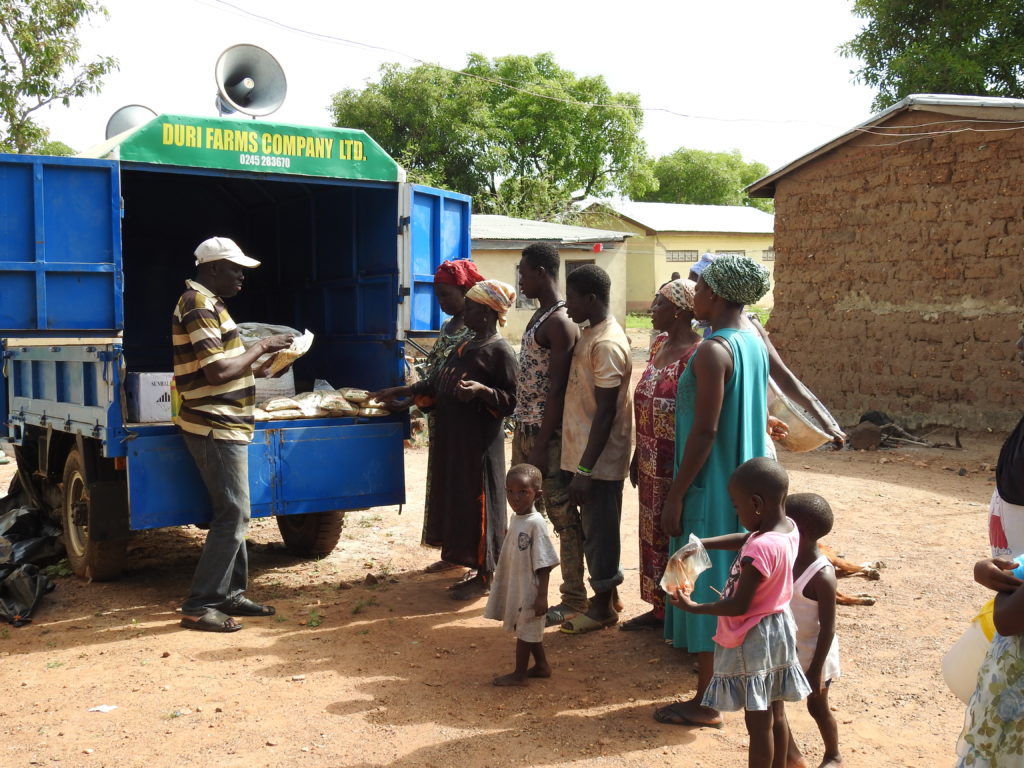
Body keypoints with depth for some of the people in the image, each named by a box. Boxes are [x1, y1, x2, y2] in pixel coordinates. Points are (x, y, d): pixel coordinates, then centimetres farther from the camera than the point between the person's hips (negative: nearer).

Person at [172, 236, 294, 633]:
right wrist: (260, 347, -11)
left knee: (232, 513, 14)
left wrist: (259, 367, 10)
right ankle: (199, 606, -3)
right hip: (216, 427, -10)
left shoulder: (207, 303, 17)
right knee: (232, 515, -8)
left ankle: (231, 594, 22)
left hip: (224, 425, 10)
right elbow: (217, 371, -22)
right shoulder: (199, 304, -15)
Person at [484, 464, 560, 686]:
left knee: (525, 629, 5)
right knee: (527, 628, 19)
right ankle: (541, 665, 34)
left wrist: (542, 596, -20)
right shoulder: (516, 519, 3)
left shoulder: (536, 523, -22)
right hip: (515, 586, 8)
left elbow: (544, 564, -20)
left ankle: (520, 674, 18)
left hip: (529, 589, -8)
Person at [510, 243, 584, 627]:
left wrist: (541, 447, -20)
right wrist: (523, 436, 16)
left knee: (563, 516, 0)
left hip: (547, 435, -10)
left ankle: (574, 599, 10)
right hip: (524, 430, 10)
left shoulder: (560, 323, -17)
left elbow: (557, 390, -20)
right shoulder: (540, 315, 12)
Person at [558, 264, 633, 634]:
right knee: (595, 527, 18)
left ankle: (604, 607, 16)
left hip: (599, 460, -9)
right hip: (586, 454, 9)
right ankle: (607, 595, 31)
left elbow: (606, 412, -22)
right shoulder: (590, 334, 10)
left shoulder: (606, 343, -20)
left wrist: (585, 469, -21)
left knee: (598, 529, 3)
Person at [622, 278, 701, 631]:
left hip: (676, 465, -9)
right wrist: (637, 454, 16)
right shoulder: (660, 345, 10)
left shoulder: (696, 354, -18)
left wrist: (679, 464, -21)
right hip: (651, 462, 9)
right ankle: (659, 607, 29)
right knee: (653, 532, 16)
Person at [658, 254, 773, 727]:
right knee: (732, 584, 19)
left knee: (706, 586, 0)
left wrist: (675, 494, -17)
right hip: (745, 485, 9)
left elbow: (705, 429, -22)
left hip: (712, 488, -9)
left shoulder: (713, 351, -20)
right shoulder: (756, 344, 7)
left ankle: (706, 702, 9)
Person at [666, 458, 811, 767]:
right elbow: (744, 539, 13)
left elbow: (739, 606, -25)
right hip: (778, 631, 9)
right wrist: (701, 544, 6)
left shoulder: (761, 550, -30)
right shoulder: (788, 527, -4)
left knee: (758, 722, 5)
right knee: (776, 713, 21)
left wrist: (693, 607, -13)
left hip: (753, 642, -9)